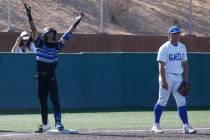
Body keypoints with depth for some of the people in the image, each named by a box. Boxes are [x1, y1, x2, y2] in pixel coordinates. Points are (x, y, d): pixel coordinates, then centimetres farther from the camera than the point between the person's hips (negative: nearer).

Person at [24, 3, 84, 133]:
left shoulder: (57, 45, 3)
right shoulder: (40, 44, 0)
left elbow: (67, 35, 3)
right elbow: (34, 30, -8)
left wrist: (76, 23, -2)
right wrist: (29, 16, -17)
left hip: (51, 77, -1)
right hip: (41, 77, 1)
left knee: (55, 99, -11)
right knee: (42, 101, 9)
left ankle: (58, 122, -13)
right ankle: (45, 124, 20)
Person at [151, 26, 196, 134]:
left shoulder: (182, 47, 12)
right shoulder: (164, 48, -7)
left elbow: (185, 64, 16)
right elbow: (161, 65, -13)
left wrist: (186, 80, 8)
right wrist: (163, 81, -21)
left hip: (179, 78, 6)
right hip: (167, 77, -5)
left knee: (182, 102, 0)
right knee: (162, 101, -2)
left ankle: (186, 126, -3)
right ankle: (156, 125, 8)